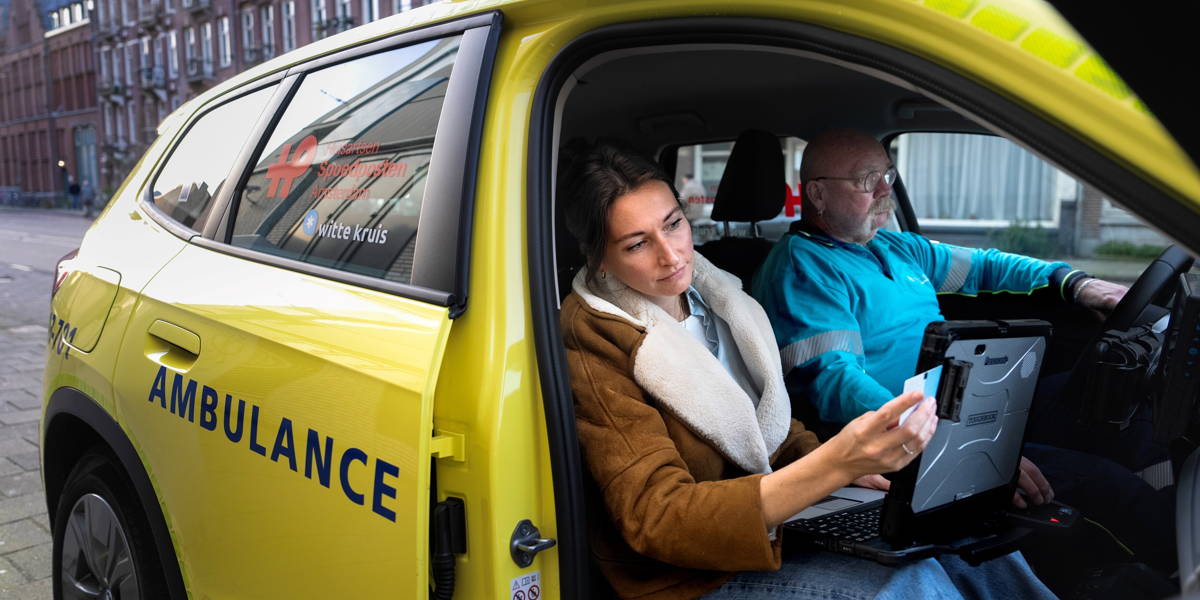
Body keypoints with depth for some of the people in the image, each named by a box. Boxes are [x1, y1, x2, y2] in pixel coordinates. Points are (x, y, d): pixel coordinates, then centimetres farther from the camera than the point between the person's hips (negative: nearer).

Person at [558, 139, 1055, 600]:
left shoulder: (716, 296, 5)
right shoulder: (593, 347, -19)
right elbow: (658, 521, -26)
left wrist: (855, 463, -6)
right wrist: (834, 464, -36)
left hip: (775, 517, 7)